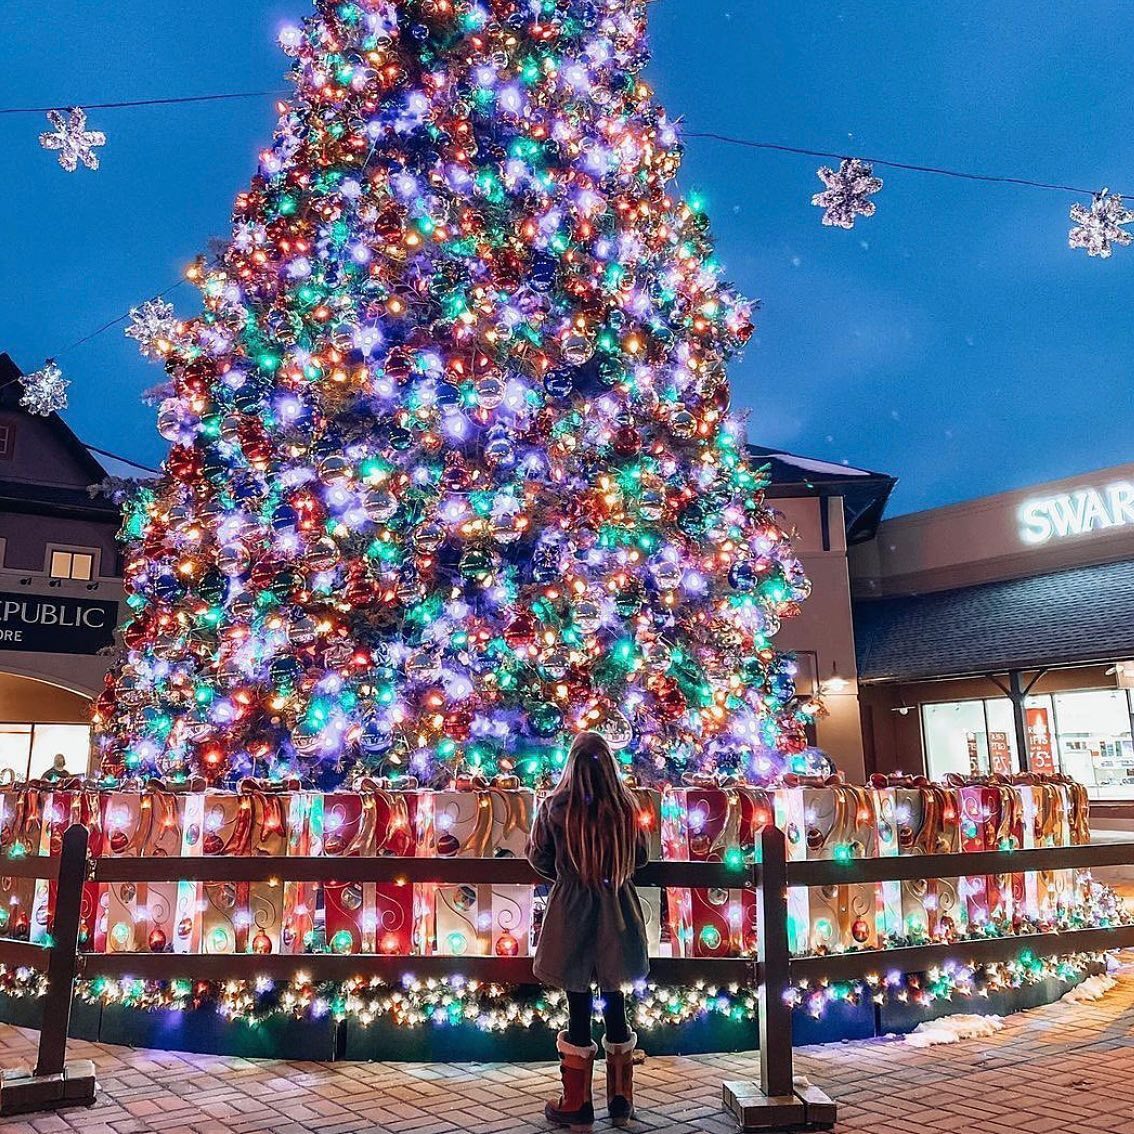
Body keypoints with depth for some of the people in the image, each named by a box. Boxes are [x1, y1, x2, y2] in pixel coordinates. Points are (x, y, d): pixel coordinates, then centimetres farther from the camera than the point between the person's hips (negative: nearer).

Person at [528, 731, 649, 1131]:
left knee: (579, 1005, 7)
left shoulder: (556, 806, -11)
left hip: (571, 911, -2)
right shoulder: (626, 804, -6)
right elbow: (640, 856, 5)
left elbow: (538, 857, -1)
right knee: (615, 1001, 13)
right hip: (618, 911, 2)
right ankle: (621, 1101, 25)